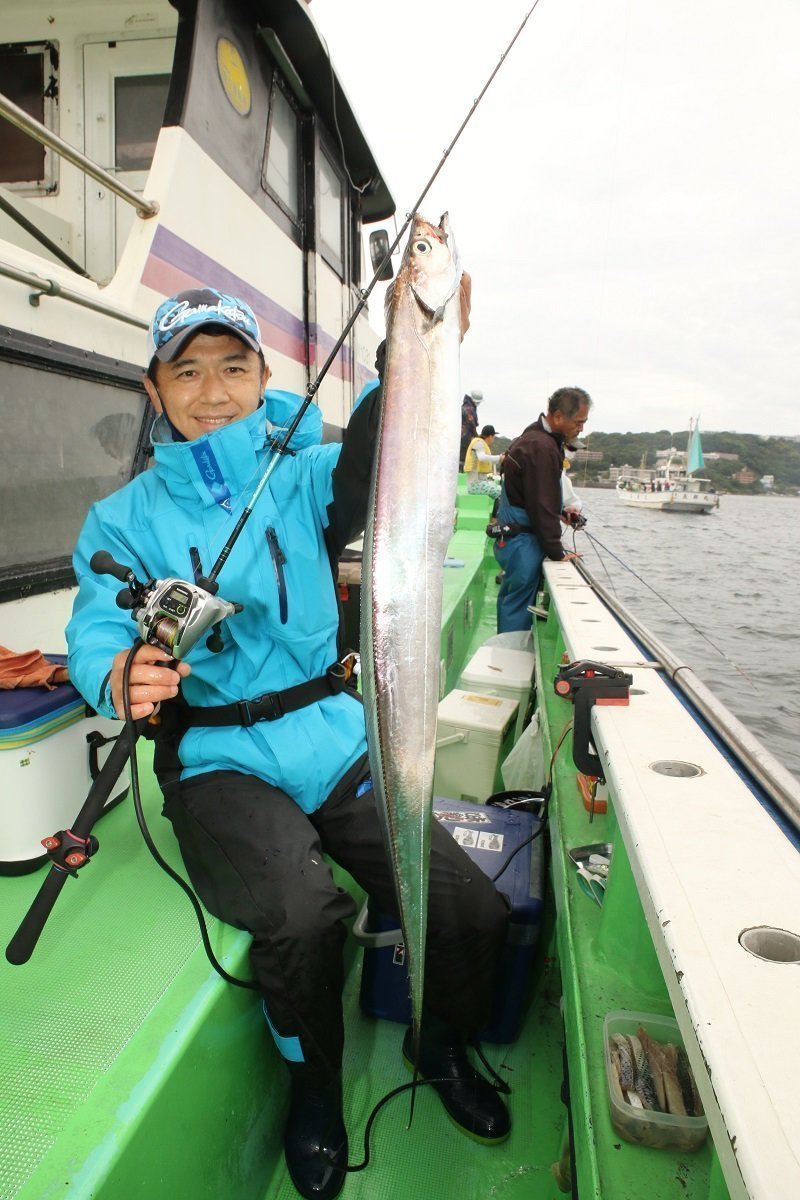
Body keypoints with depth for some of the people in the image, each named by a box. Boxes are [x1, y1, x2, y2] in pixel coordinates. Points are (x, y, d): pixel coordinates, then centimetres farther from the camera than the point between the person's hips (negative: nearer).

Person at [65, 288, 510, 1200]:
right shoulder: (124, 520, 3)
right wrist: (120, 676, -35)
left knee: (472, 909, -11)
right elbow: (94, 632, -11)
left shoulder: (303, 477, 4)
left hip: (334, 735, 2)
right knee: (301, 915, -29)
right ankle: (311, 1083, 9)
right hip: (219, 757, -1)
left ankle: (442, 1047, 27)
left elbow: (376, 449, -16)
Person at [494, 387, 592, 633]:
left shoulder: (532, 437, 13)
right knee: (519, 607, -4)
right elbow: (542, 507, -21)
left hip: (510, 537, 11)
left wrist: (561, 510, 15)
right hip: (522, 542, -11)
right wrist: (557, 552, -15)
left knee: (509, 600, 18)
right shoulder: (542, 448, -21)